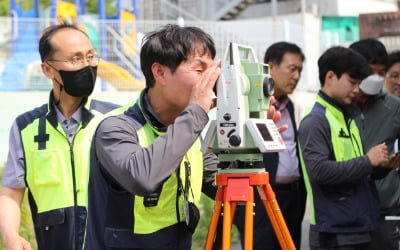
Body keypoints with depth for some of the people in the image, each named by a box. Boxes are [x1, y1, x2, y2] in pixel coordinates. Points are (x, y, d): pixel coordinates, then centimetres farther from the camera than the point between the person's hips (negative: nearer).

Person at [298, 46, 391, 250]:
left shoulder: (349, 118, 16)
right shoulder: (314, 122, -10)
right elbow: (319, 170, -22)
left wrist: (380, 164, 5)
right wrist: (368, 161, -17)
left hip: (360, 228, 9)